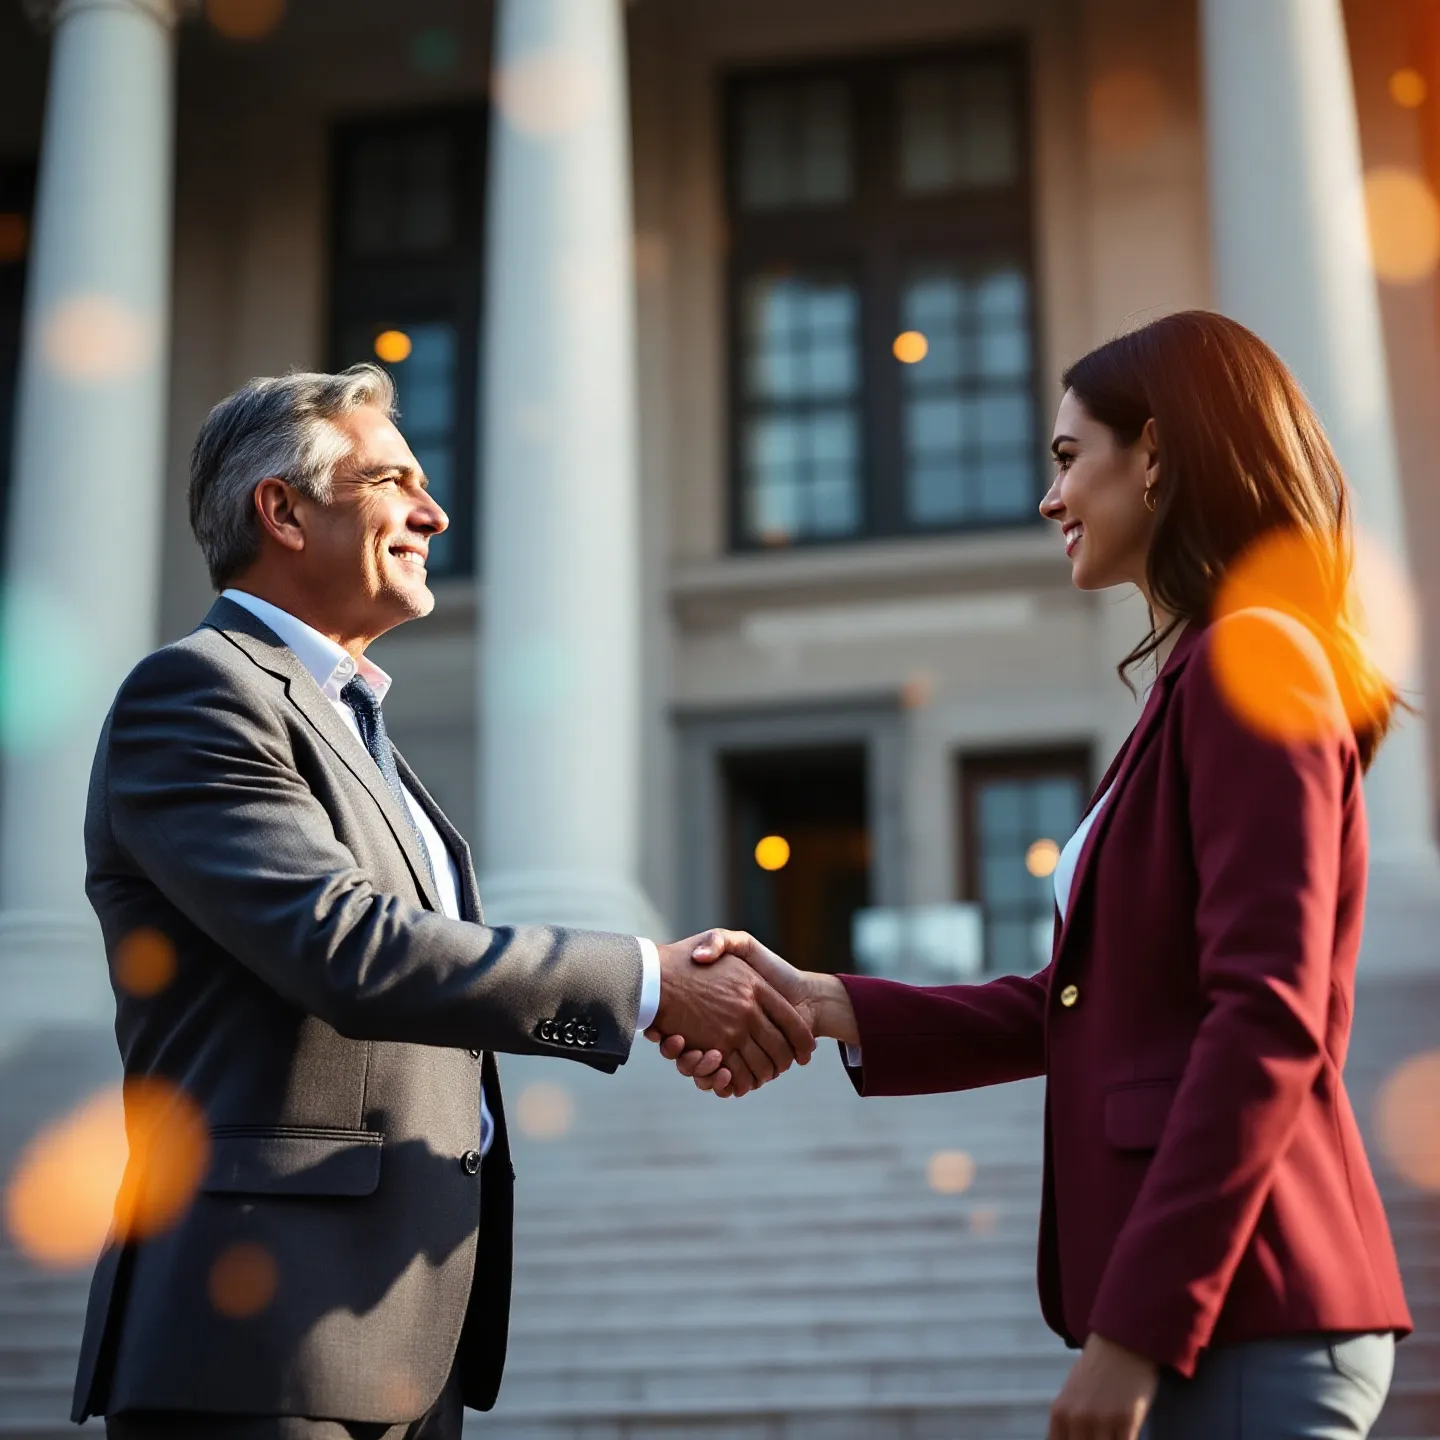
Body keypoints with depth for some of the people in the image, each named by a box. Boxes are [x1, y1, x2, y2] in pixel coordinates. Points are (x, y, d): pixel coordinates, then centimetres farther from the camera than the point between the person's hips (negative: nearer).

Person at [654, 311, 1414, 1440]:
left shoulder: (1253, 664, -11)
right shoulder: (1200, 682, 18)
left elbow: (1268, 1023, -19)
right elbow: (1079, 1006, 15)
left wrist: (1139, 1328, -20)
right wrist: (822, 1007, 8)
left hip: (1243, 1314, -9)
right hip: (1204, 1302, 9)